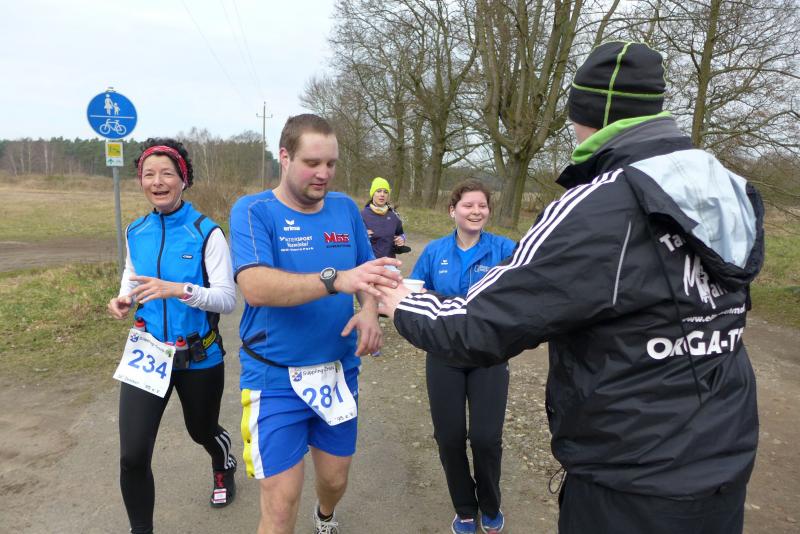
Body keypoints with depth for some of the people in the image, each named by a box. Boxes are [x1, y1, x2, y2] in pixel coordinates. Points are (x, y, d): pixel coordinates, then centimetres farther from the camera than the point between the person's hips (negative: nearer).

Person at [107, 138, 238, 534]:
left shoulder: (207, 233, -15)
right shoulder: (136, 231, 0)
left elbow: (227, 300, -18)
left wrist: (180, 289, -35)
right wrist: (124, 299, -4)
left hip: (199, 357, -3)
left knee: (202, 431, 22)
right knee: (132, 456, -5)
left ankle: (223, 465, 59)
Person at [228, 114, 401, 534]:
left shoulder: (346, 209, 2)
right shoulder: (253, 211, -11)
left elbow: (368, 275, 8)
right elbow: (255, 287, -26)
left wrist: (369, 310, -15)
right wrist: (337, 279, -38)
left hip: (339, 372, 4)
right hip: (276, 378, -4)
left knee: (335, 479, 20)